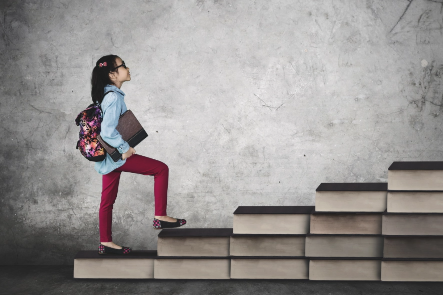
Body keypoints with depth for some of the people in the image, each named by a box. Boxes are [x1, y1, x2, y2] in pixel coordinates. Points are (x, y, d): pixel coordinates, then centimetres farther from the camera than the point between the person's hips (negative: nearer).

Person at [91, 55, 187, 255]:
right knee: (161, 169, -4)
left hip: (108, 156, 10)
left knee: (108, 200, 14)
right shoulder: (114, 97, -18)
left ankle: (105, 243, 20)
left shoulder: (105, 94, 13)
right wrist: (125, 148, -15)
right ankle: (160, 217, -1)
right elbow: (108, 131, -25)